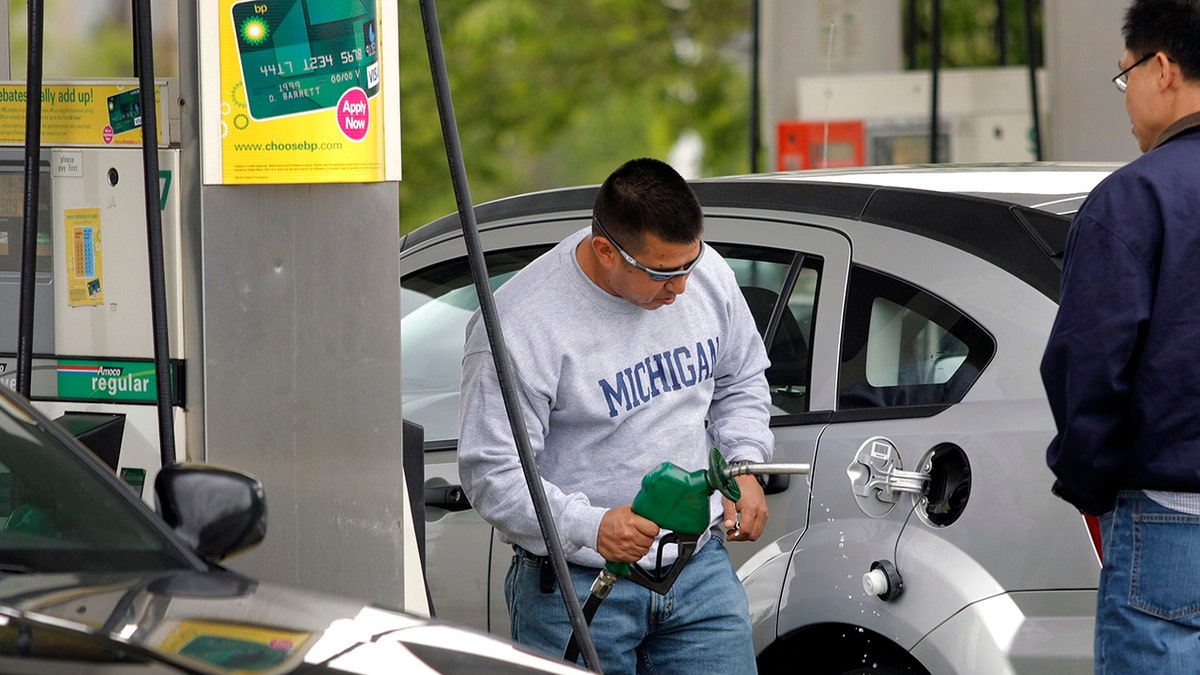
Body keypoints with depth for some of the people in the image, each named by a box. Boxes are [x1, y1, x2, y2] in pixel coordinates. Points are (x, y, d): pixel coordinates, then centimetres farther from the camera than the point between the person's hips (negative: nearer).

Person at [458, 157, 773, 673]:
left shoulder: (708, 274, 0)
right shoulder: (520, 325, -19)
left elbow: (742, 383, 19)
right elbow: (491, 474, -19)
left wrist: (744, 465, 2)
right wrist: (590, 528, -31)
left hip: (699, 569, 5)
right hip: (576, 586, -5)